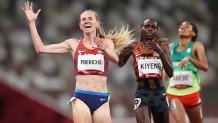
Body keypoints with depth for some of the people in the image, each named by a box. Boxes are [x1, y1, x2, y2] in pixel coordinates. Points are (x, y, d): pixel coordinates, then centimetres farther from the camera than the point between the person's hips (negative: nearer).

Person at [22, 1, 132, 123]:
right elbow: (41, 49, 6)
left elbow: (116, 59, -15)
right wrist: (32, 22, 2)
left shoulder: (106, 42, 7)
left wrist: (104, 50, -37)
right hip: (81, 97, 0)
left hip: (102, 99, 0)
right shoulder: (74, 44, 9)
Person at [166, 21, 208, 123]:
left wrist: (190, 59, -25)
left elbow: (205, 67, -12)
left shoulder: (196, 46, 1)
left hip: (191, 92, -1)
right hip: (173, 93, 1)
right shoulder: (171, 47, 12)